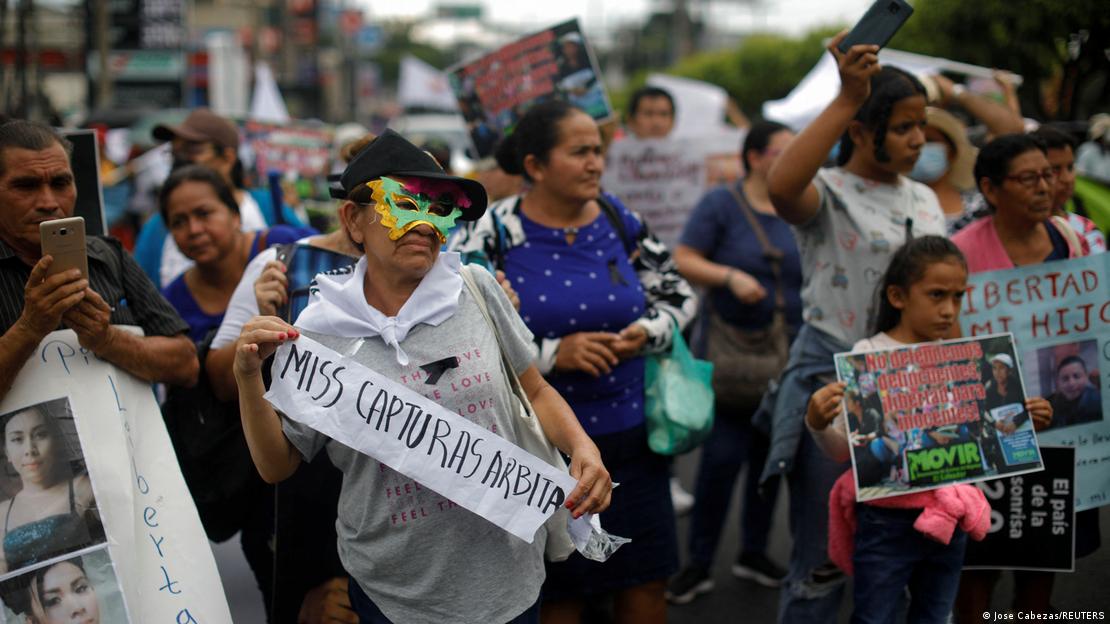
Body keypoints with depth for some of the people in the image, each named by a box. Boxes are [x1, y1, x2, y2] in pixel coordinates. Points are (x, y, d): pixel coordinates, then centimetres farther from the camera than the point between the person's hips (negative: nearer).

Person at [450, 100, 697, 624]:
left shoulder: (618, 220, 2)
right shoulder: (489, 236, -9)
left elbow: (678, 295, 13)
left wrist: (646, 333, -9)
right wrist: (552, 354, -21)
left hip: (630, 433, 3)